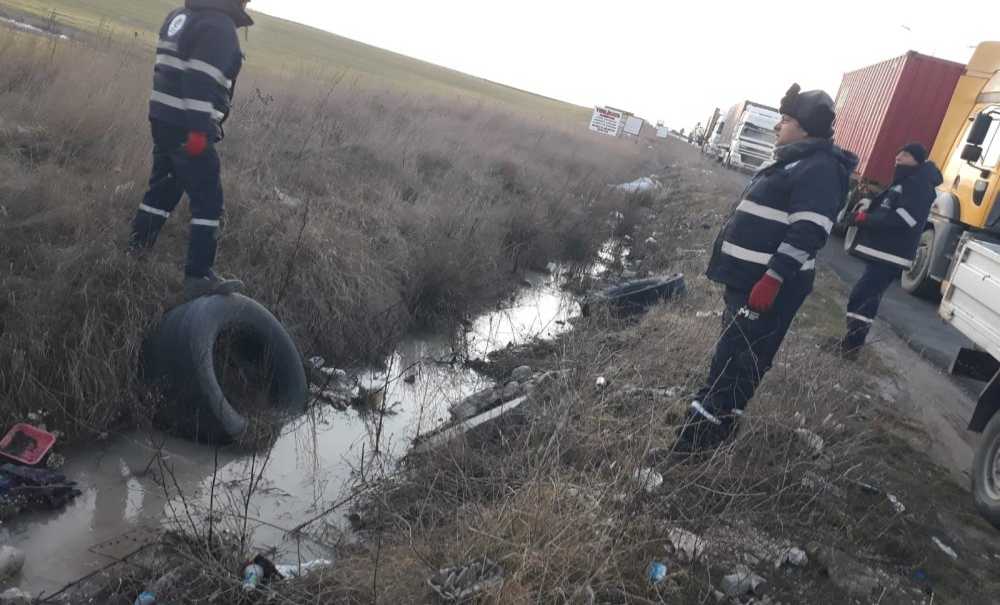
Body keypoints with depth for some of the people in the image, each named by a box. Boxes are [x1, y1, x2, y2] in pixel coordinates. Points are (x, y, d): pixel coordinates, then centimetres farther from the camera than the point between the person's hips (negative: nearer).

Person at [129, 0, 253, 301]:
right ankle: (199, 277, -5)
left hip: (162, 119, 10)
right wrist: (198, 129, -24)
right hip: (189, 129, -10)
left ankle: (135, 249, 31)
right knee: (208, 202, -6)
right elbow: (202, 80, -22)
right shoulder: (219, 25, -11)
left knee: (162, 188, 22)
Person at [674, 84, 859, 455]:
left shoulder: (820, 168, -15)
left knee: (736, 359, -7)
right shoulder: (795, 160, 19)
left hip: (769, 284, -11)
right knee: (730, 353, 16)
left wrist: (773, 278, -29)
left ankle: (709, 431, -1)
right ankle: (705, 417, 26)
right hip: (749, 277, 11)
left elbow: (808, 232, -24)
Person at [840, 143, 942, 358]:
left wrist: (866, 219, -17)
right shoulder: (903, 181, 21)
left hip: (890, 255, -10)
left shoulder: (919, 185, -12)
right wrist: (864, 211, 2)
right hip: (881, 251, 10)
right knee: (868, 297, 15)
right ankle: (853, 340, 24)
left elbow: (903, 219, -23)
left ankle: (852, 344, -10)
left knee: (860, 296, -15)